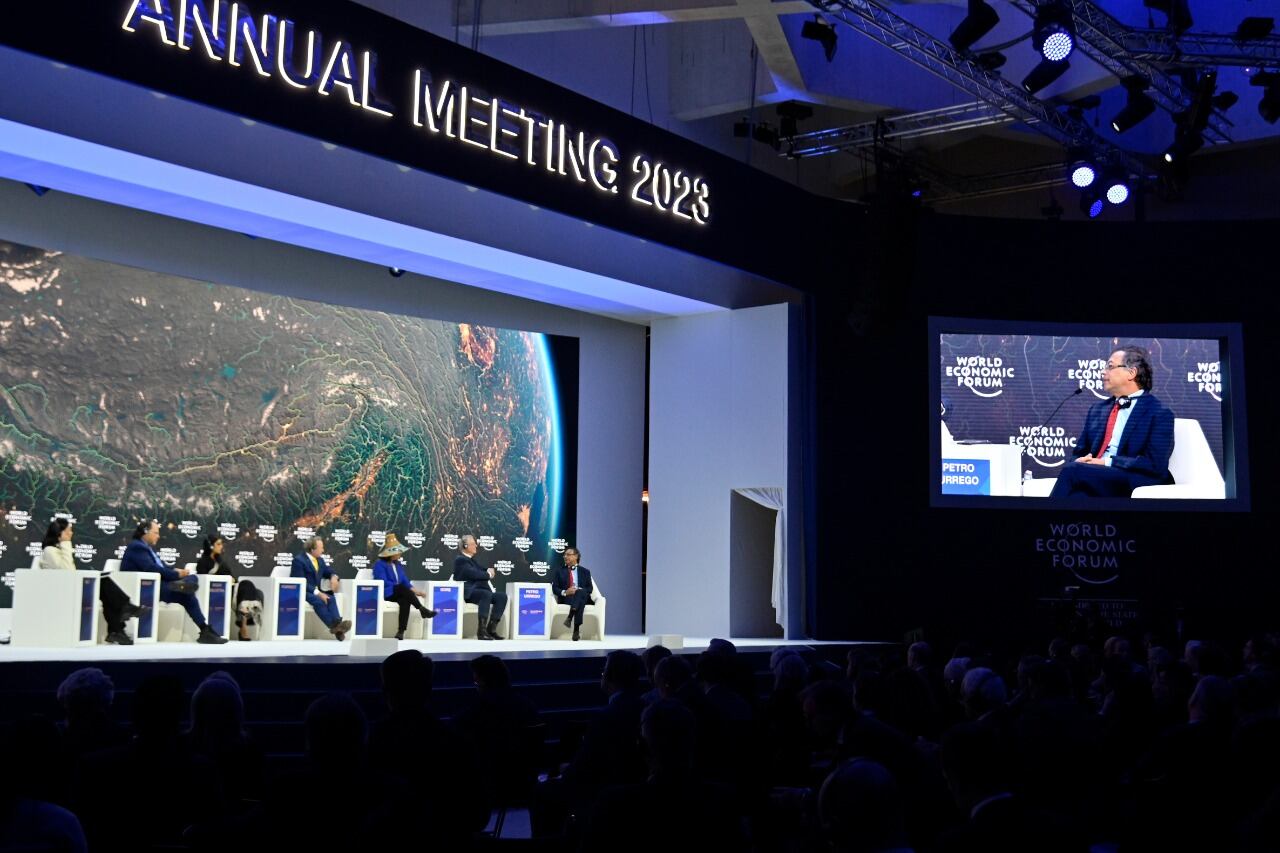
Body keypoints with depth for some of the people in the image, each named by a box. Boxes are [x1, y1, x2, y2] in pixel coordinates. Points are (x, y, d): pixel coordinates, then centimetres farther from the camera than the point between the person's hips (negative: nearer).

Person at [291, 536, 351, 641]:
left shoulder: (320, 560, 14)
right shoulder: (299, 560, -10)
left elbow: (329, 571, 22)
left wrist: (334, 577, -6)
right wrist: (317, 593, -28)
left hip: (315, 591, 6)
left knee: (330, 598, -25)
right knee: (318, 600, -35)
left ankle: (337, 622, -43)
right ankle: (333, 625, -37)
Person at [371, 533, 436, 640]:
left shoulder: (398, 564, 19)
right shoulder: (379, 564, -3)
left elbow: (405, 581, 13)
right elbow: (383, 582, -14)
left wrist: (413, 590, -5)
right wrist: (400, 587, -13)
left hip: (399, 593, 5)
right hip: (385, 593, -5)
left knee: (405, 601, -32)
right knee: (402, 588, -35)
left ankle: (401, 631, -39)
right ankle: (422, 609, -31)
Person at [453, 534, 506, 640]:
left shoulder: (472, 560, 25)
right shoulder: (460, 560, -5)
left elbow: (481, 571, 24)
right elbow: (474, 574, -18)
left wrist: (489, 571, 0)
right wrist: (488, 574, -3)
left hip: (477, 589, 9)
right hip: (467, 592, -9)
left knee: (502, 596, -11)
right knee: (486, 594, -37)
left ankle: (491, 628, -15)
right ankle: (481, 630, -40)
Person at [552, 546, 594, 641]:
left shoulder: (585, 571, 19)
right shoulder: (559, 571, 20)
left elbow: (590, 589, 9)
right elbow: (555, 588, 9)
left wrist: (579, 590, -13)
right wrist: (564, 592, -13)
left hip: (582, 597, 1)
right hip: (565, 598, -1)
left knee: (581, 592, -40)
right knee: (580, 602, -38)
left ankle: (570, 617, -54)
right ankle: (576, 629, -51)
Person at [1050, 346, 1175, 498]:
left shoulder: (1159, 413, 3)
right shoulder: (1097, 409, 24)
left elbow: (1155, 464, -9)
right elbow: (1080, 453, 21)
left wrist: (1107, 462, -14)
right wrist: (1084, 461, -4)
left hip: (1133, 486, -5)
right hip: (1095, 479, 5)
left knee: (1073, 471, -31)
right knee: (1078, 494, -32)